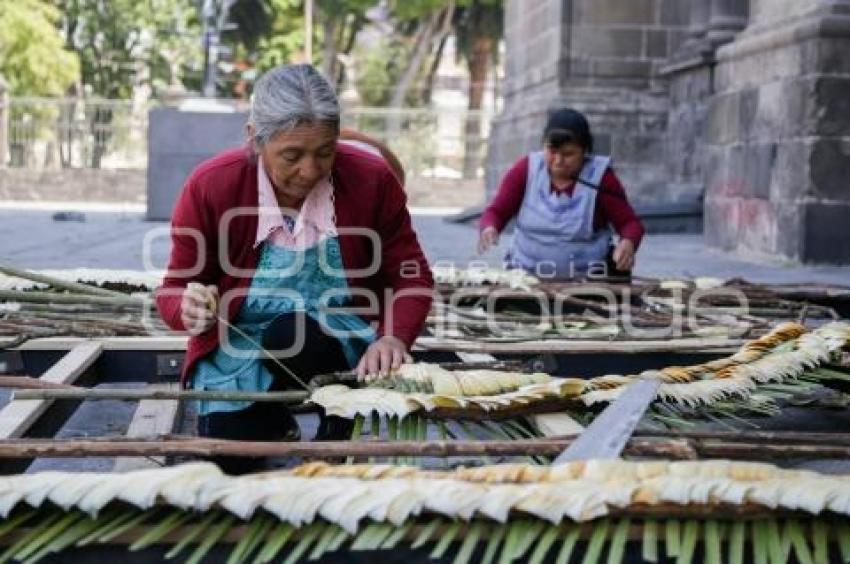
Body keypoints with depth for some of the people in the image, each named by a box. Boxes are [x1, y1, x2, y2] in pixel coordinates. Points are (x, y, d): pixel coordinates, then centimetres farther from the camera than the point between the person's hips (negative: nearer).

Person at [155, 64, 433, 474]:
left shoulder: (372, 180, -13)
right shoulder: (210, 187, -15)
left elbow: (412, 277, -4)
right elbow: (175, 289, -5)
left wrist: (394, 337, -25)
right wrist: (190, 308, -31)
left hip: (342, 341, 0)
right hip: (237, 347, 1)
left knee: (291, 335, -34)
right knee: (229, 470, -15)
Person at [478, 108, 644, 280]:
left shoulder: (600, 177, -6)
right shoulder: (526, 169, 0)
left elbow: (630, 223, -3)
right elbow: (496, 212, 2)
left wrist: (628, 244, -25)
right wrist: (489, 228, -20)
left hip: (586, 283, 1)